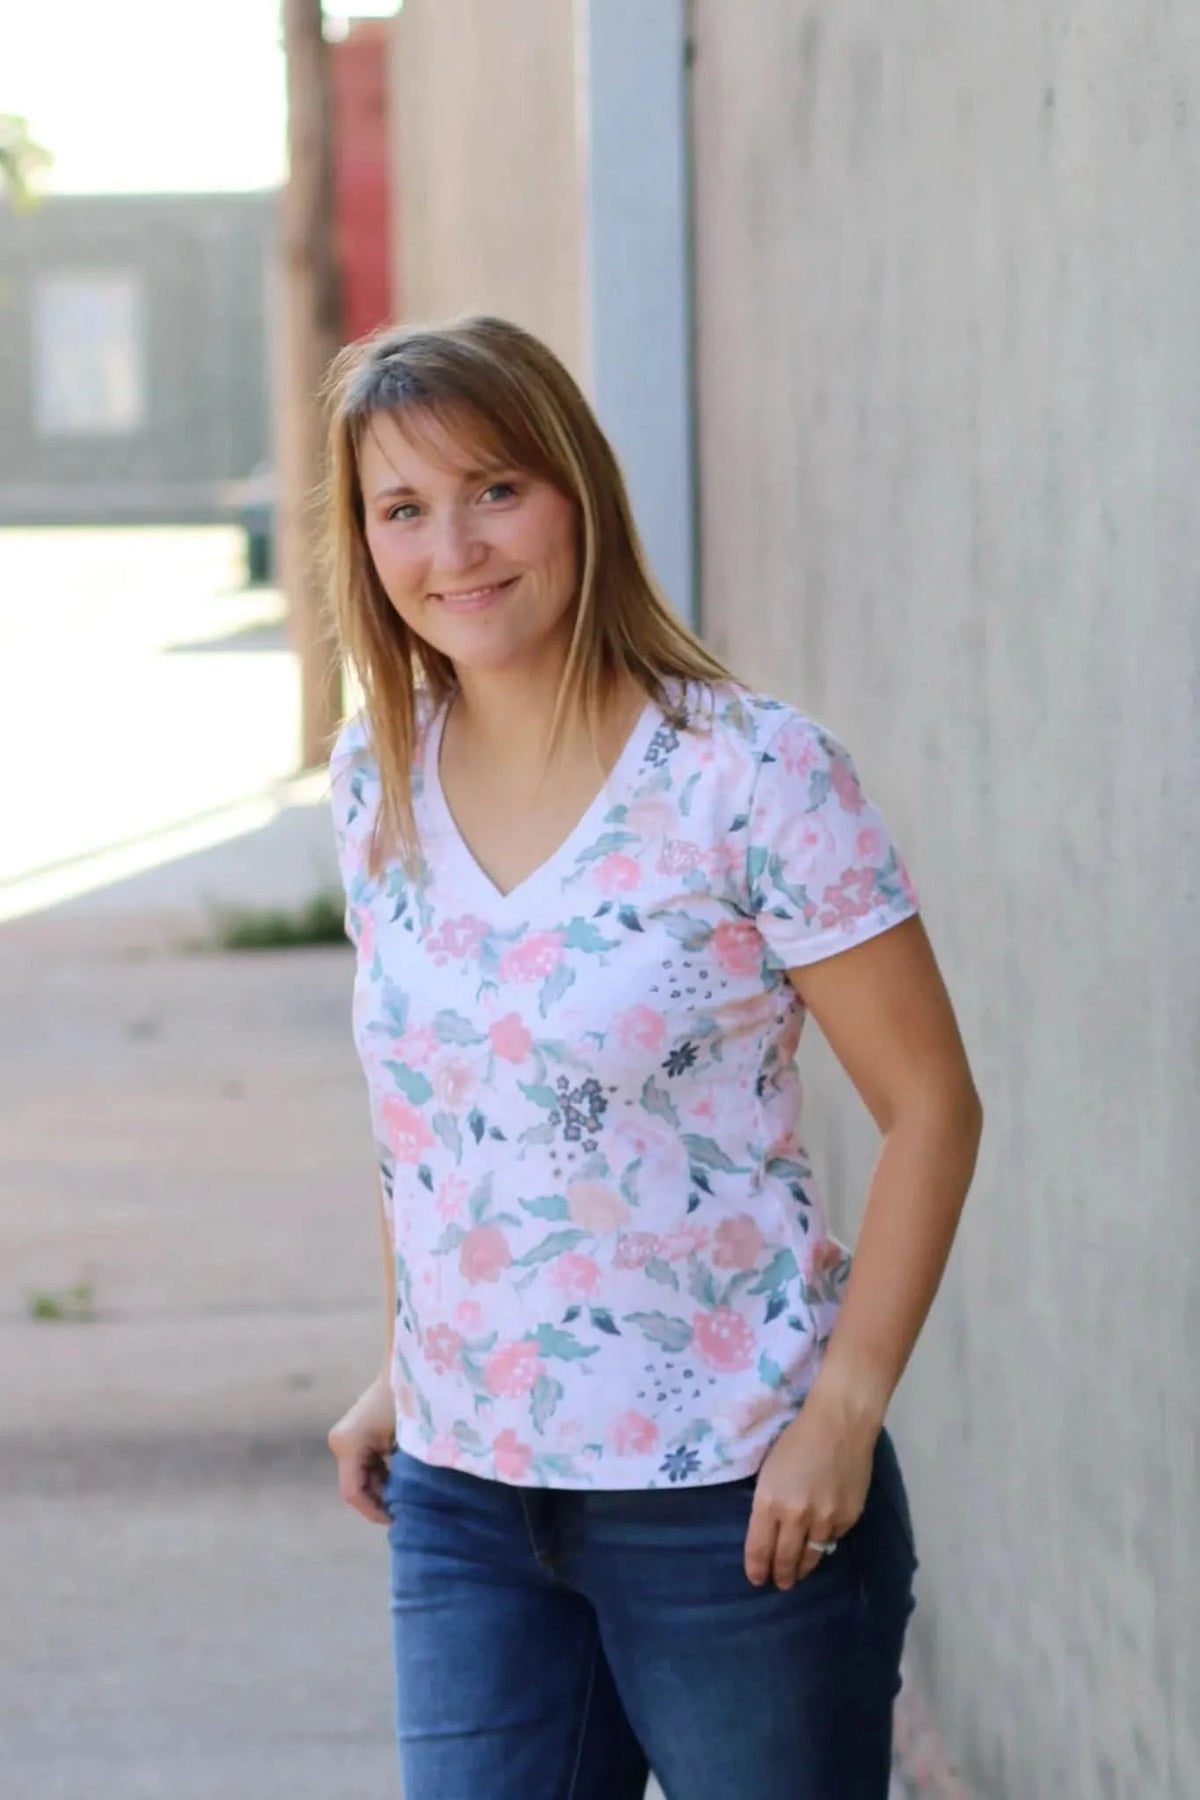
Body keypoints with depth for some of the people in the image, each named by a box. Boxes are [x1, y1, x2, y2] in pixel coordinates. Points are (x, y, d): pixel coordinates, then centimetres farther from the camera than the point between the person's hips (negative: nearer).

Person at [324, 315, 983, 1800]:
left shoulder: (751, 774, -11)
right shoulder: (377, 783, 4)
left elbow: (930, 1107, -9)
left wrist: (843, 1412, -14)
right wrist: (404, 1370, 14)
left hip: (734, 1495, -4)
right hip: (463, 1496, 5)